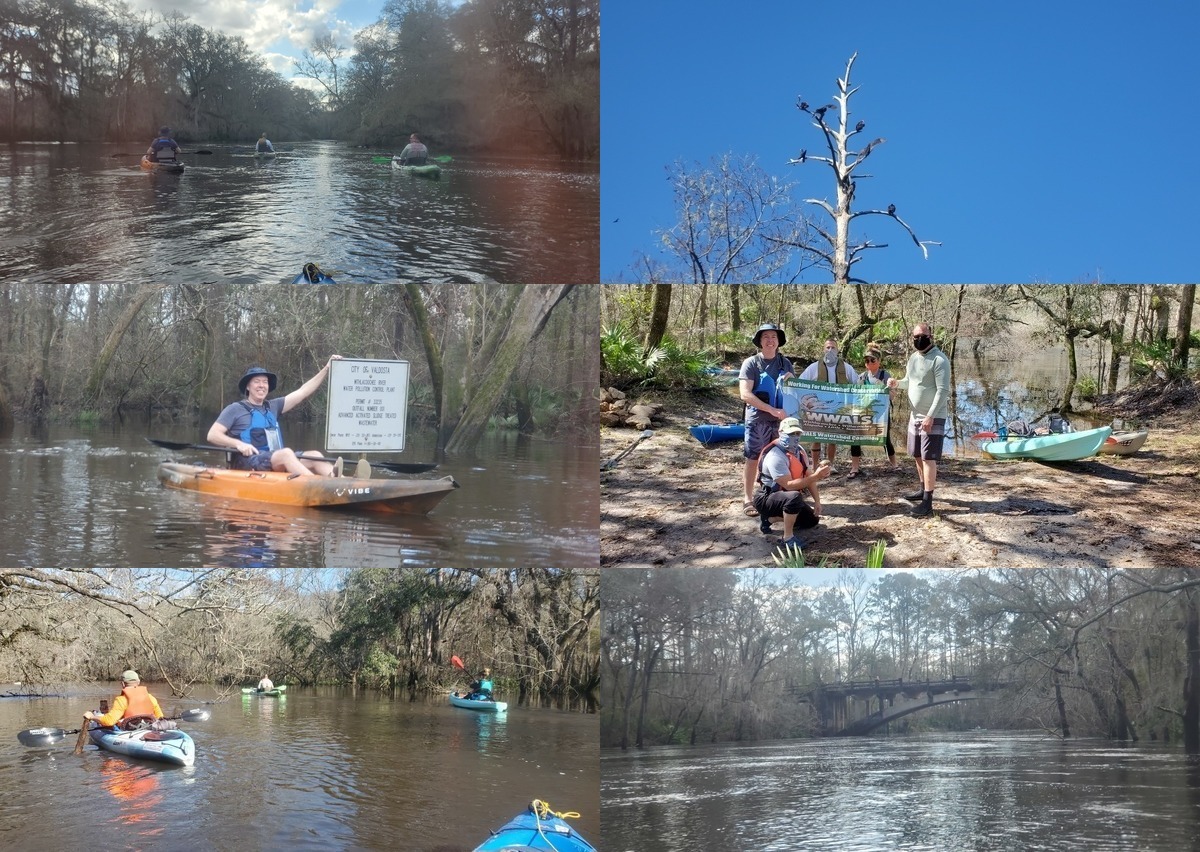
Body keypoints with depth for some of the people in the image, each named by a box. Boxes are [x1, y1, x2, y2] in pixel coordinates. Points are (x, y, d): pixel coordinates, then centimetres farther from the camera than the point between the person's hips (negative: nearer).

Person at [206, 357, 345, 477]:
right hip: (248, 462, -7)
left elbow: (302, 392, 19)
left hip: (277, 462, 7)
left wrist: (326, 369, 13)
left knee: (313, 455, -14)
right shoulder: (236, 409, 6)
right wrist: (238, 444, -18)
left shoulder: (272, 407, 22)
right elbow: (212, 435, -1)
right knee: (286, 453, -32)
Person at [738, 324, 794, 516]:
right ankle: (748, 498, 8)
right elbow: (745, 394, -16)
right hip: (758, 420, -4)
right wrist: (771, 409, -21)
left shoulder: (785, 363, 7)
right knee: (753, 459, 1)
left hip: (781, 419, 4)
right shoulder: (751, 363, -7)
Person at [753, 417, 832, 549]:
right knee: (794, 497, -37)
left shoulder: (799, 450, -1)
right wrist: (816, 476, -40)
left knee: (812, 520, 12)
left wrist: (817, 502, -8)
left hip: (786, 497, 9)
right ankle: (788, 538, -21)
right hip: (766, 499, -9)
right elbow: (789, 485, -35)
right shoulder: (775, 456, -29)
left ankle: (768, 518, 19)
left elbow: (808, 477, 1)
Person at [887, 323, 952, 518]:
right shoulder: (913, 357, 10)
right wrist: (897, 383, 0)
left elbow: (943, 391, -21)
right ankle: (924, 491, 33)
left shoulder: (939, 360, -17)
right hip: (915, 415, 9)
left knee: (928, 458, -10)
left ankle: (927, 503, -11)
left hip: (933, 417, -9)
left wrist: (930, 417, -25)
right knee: (917, 456, 17)